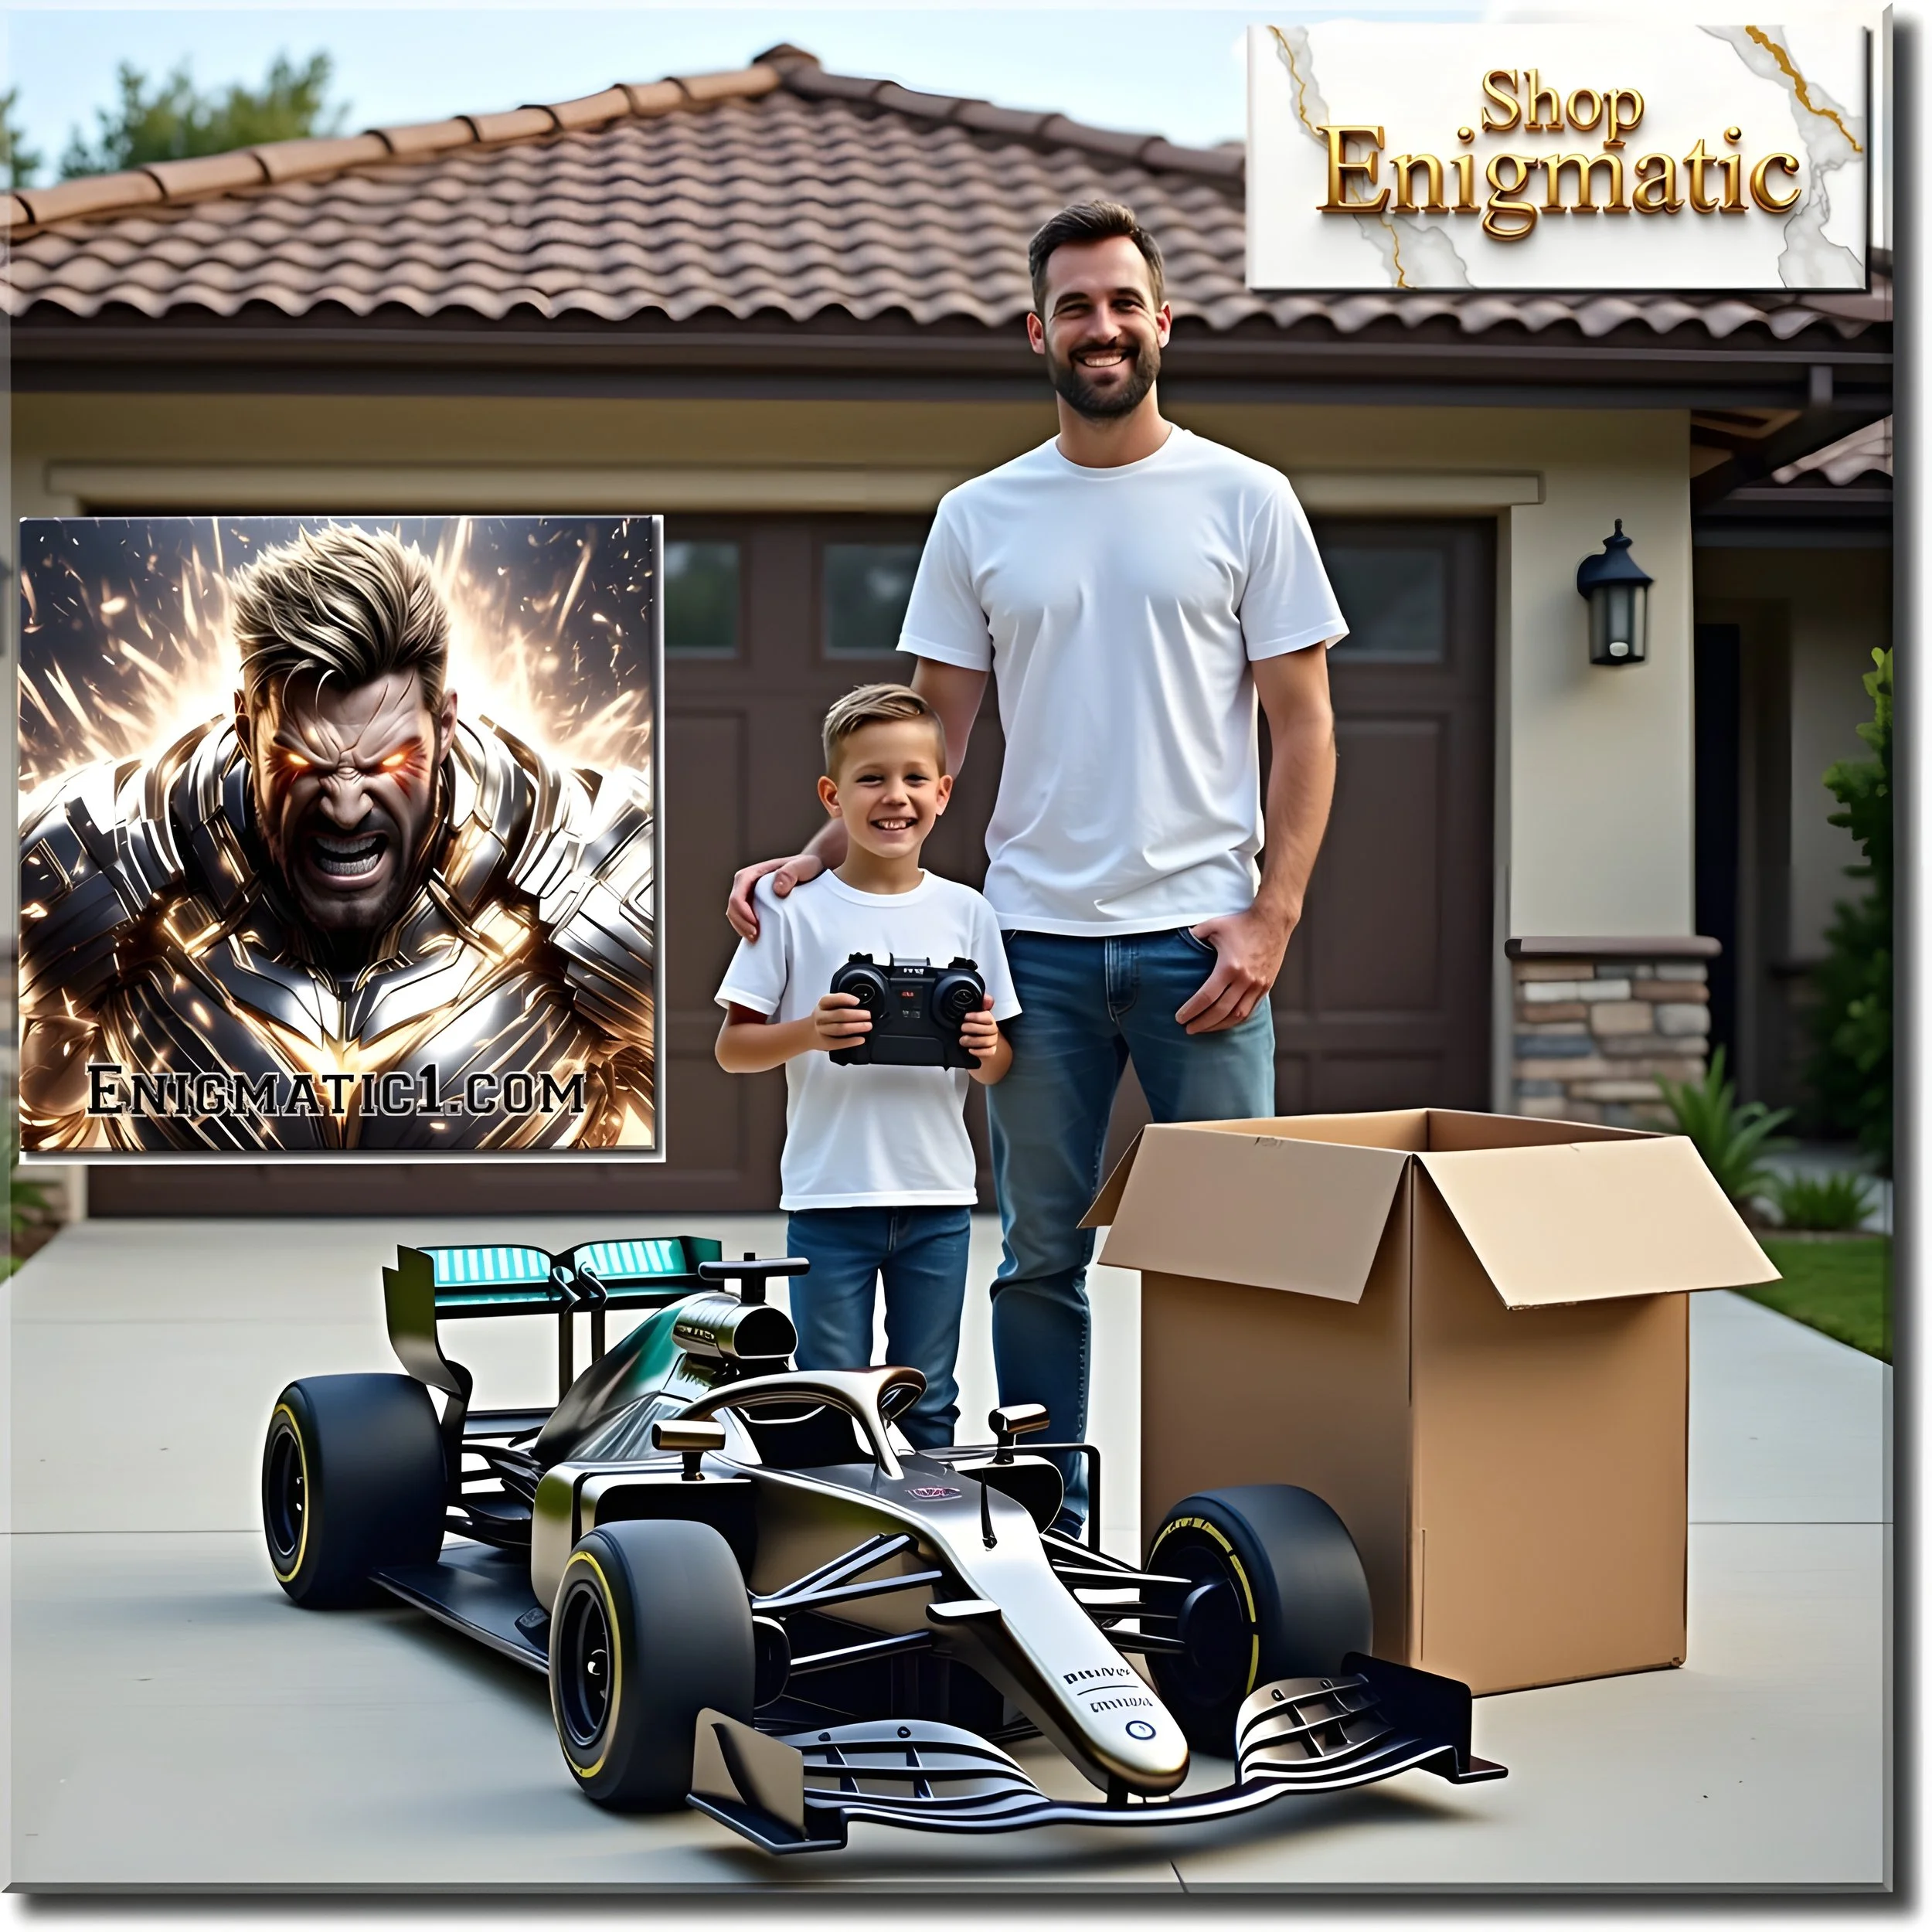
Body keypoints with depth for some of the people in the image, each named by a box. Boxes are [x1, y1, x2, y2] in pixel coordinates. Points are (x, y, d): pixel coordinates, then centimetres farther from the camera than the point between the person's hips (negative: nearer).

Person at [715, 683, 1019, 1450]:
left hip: (938, 1198, 2)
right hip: (829, 1198, -2)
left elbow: (999, 1071, 9)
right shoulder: (793, 908, -4)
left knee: (928, 1403, 13)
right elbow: (731, 1048, -2)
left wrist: (987, 1047, -14)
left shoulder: (967, 913, 3)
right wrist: (808, 1033, -20)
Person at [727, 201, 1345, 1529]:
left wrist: (1272, 916, -10)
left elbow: (1304, 724, 0)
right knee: (1041, 1257, 10)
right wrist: (815, 860, -4)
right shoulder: (980, 518, 8)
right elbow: (929, 736, 10)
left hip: (1200, 936, -2)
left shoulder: (1245, 500, 2)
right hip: (1037, 938, 3)